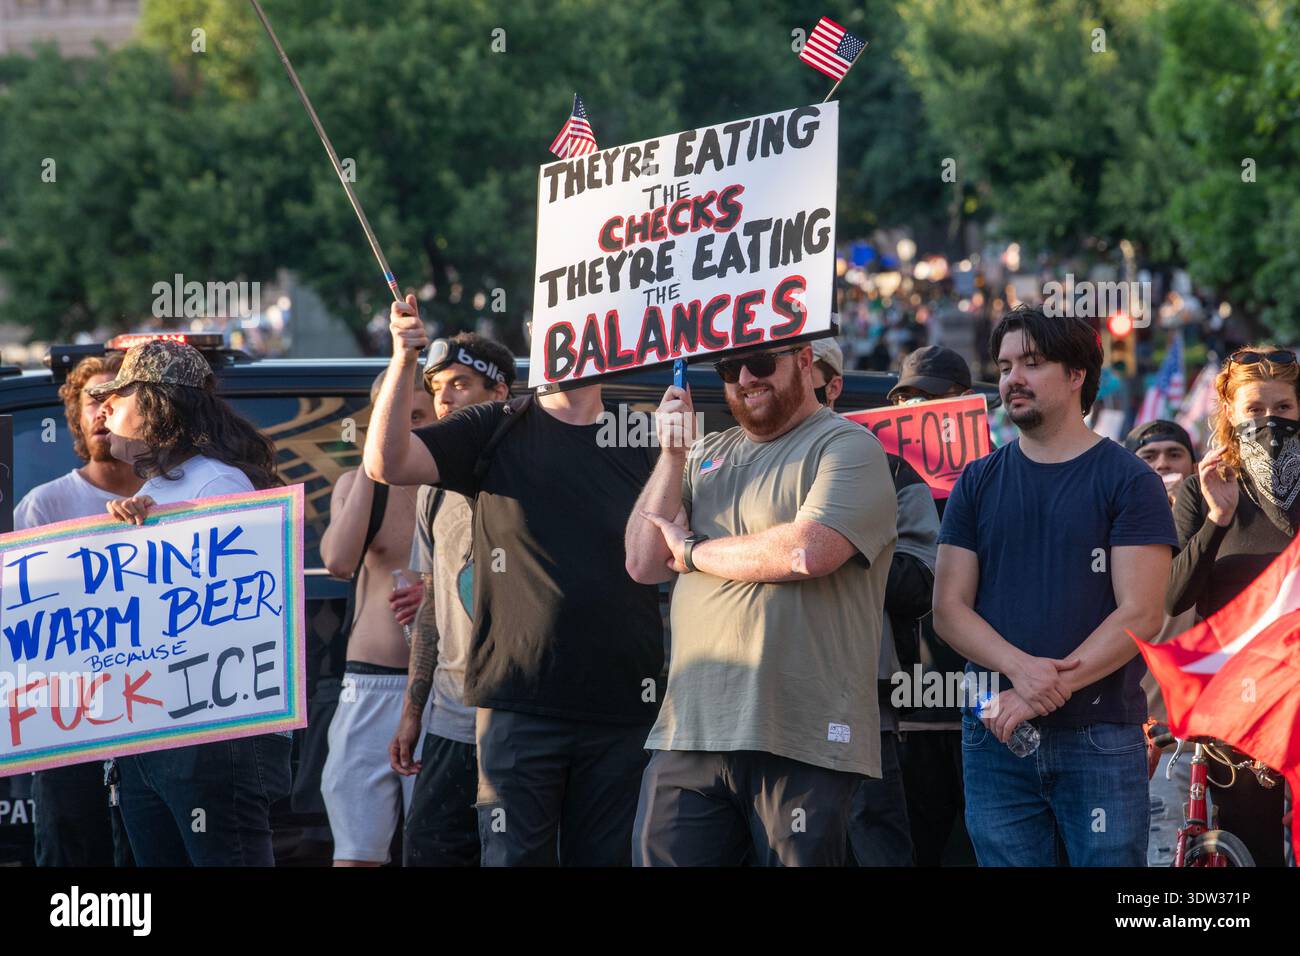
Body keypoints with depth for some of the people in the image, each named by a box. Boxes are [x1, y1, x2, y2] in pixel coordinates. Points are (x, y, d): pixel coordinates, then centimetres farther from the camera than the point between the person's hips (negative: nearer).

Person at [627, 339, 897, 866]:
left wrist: (691, 551, -3)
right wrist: (671, 454, 4)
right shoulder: (707, 456, 21)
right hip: (688, 737, 6)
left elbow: (806, 552, -17)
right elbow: (644, 563, 13)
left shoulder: (848, 447, -1)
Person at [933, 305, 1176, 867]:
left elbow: (1140, 615, -8)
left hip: (1100, 739, -3)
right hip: (995, 737, 3)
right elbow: (949, 608, 5)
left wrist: (1048, 688, -17)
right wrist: (1020, 667, -15)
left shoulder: (1128, 482, 0)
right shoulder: (979, 483, 11)